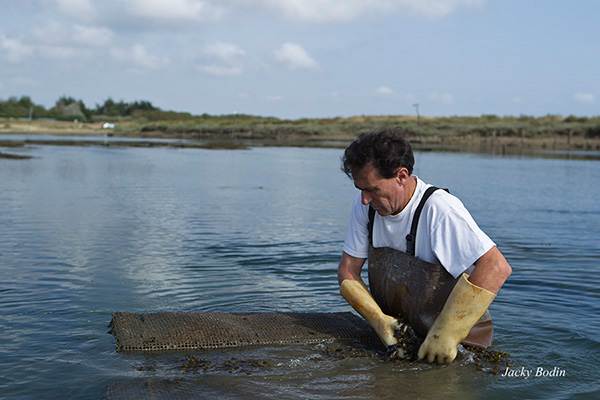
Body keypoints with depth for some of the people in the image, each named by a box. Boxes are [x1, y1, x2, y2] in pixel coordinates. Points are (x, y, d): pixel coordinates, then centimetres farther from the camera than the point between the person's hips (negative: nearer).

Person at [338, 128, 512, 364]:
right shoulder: (365, 206, -3)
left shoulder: (439, 208, -23)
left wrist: (446, 334, -29)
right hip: (395, 327, 5)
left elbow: (497, 268, -30)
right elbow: (347, 271, 3)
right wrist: (378, 320, -12)